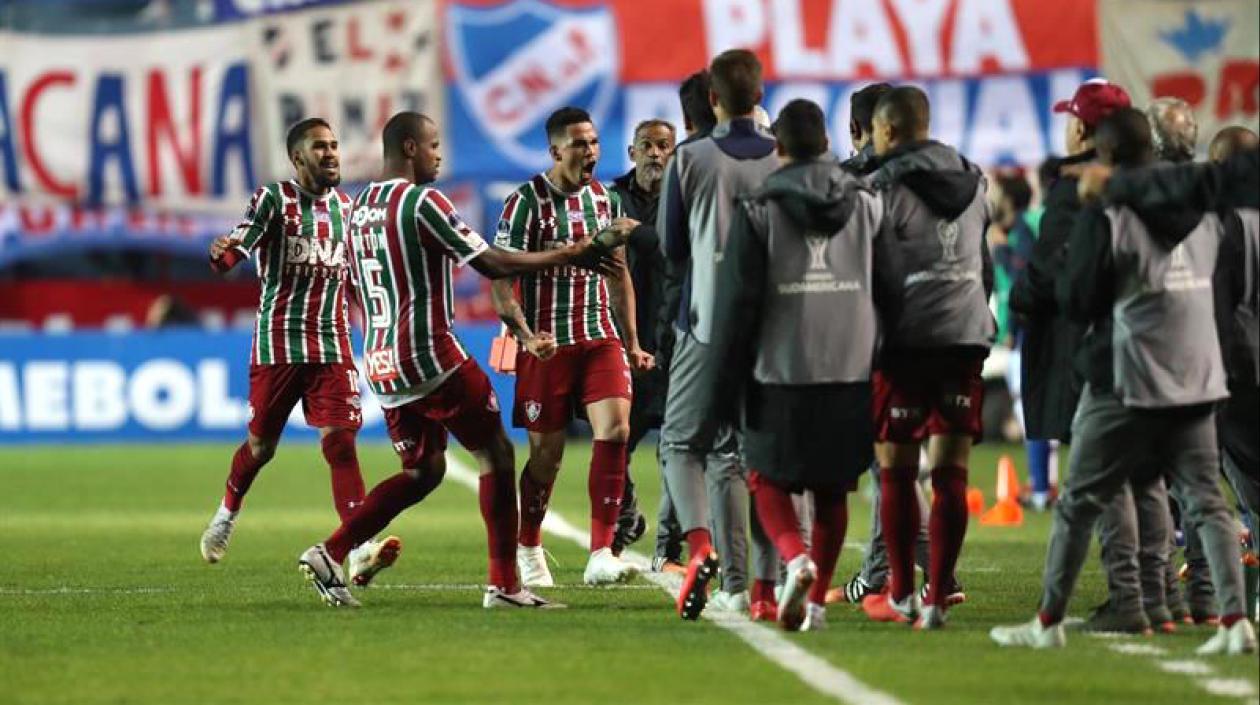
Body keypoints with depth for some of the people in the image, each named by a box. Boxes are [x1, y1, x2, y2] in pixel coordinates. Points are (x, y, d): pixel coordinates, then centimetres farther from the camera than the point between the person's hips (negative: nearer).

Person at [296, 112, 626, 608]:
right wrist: (568, 256, -6)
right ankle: (504, 585, 1)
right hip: (429, 355, -8)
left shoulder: (361, 207, 13)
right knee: (496, 455, 3)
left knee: (423, 471, 16)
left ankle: (329, 553, 3)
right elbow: (492, 264, -14)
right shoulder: (422, 201, -12)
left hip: (380, 361, 8)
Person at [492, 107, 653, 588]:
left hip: (600, 337, 4)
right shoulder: (527, 201, -8)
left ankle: (601, 555, -16)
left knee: (615, 429, -16)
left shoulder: (606, 199, 9)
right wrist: (526, 336, -23)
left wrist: (631, 343, 18)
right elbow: (501, 281, -10)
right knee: (546, 454, 3)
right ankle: (528, 550, 26)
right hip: (548, 345, -4)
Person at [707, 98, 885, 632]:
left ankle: (795, 558, -17)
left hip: (781, 369, -3)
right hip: (852, 369, 3)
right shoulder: (867, 205, 7)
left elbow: (737, 301, -6)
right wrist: (881, 365, 18)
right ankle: (816, 599, 12)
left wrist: (725, 384, -2)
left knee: (767, 477, 9)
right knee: (832, 489, 13)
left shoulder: (759, 210, -5)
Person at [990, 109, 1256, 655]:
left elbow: (1076, 300, -9)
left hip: (1126, 383, -5)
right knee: (1205, 502, 5)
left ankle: (1048, 623, 11)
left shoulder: (1106, 216, -12)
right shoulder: (1202, 210, 6)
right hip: (1198, 379, 5)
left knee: (1078, 503, 5)